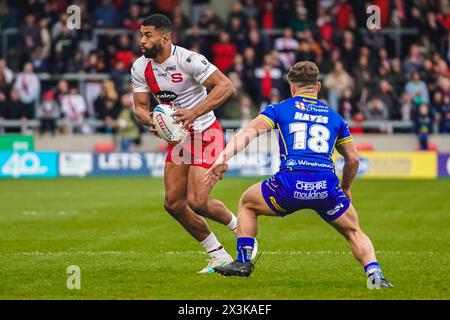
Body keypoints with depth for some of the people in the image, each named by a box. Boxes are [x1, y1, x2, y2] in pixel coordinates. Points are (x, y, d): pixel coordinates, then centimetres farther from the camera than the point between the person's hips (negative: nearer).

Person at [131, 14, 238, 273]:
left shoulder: (188, 60, -21)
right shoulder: (140, 68, 0)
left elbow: (227, 87, -25)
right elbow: (141, 107, 5)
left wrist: (194, 112, -33)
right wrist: (150, 121, -19)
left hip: (205, 134, -8)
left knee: (197, 202, -17)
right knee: (173, 204, 3)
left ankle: (240, 227, 13)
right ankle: (219, 256, 17)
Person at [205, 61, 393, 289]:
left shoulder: (279, 109, 15)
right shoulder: (334, 117, 24)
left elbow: (248, 132, 1)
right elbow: (353, 159, 26)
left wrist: (222, 159, -6)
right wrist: (345, 189, 42)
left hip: (290, 183, -2)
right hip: (327, 186, 2)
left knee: (247, 204, 27)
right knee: (354, 232, 22)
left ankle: (243, 262, 20)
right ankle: (374, 273, -2)